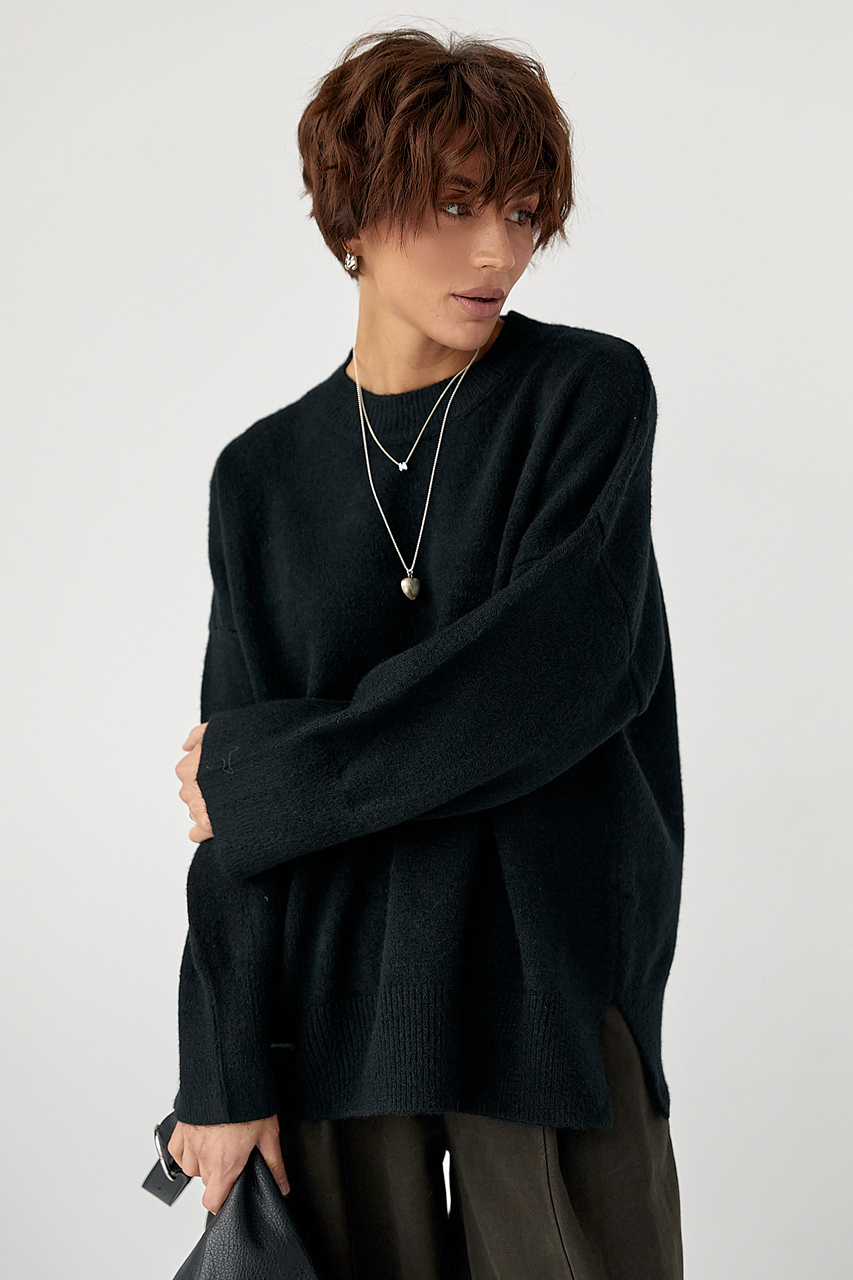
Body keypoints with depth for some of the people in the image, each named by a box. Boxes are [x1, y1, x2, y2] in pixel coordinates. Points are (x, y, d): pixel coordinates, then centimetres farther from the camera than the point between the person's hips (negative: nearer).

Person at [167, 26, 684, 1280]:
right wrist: (225, 1069, -3)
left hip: (553, 992, -2)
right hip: (333, 1001, 2)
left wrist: (262, 775, -8)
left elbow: (554, 677, -14)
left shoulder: (592, 392, -1)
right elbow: (236, 803, 4)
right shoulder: (267, 474, 6)